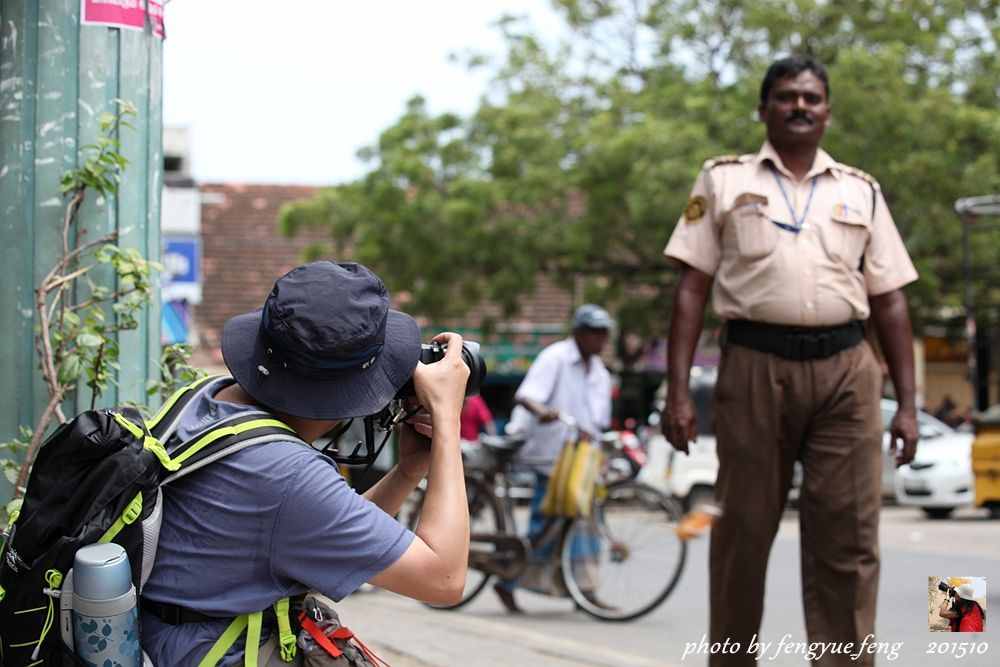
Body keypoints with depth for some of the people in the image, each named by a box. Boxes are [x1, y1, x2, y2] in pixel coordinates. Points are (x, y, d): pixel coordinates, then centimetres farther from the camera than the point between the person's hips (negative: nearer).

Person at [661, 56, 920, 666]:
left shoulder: (862, 192, 15)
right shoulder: (724, 180, 11)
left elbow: (890, 302, 14)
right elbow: (693, 288, 5)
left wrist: (908, 403, 6)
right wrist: (678, 390, -4)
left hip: (846, 371, 1)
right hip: (755, 367, -1)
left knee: (848, 540, -2)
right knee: (742, 532, 6)